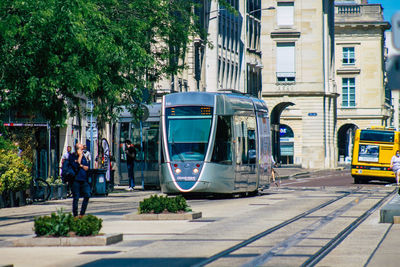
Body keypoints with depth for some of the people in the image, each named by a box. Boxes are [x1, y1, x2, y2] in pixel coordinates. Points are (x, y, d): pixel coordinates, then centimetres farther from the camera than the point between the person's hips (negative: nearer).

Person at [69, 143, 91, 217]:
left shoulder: (83, 157, 16)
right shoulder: (72, 156, 0)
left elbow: (87, 168, 9)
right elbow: (76, 165, -16)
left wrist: (81, 165, -8)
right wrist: (80, 156, -10)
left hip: (84, 180, 5)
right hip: (76, 180, -5)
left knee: (87, 195, -6)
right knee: (76, 198, -2)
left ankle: (82, 214, 3)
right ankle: (75, 215, 6)